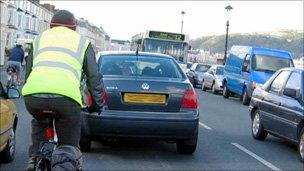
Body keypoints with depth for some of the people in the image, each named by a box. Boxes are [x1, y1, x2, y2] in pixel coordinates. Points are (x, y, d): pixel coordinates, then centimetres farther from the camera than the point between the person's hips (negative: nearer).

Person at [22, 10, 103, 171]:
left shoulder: (39, 38, 30)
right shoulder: (82, 42, 24)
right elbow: (94, 76, 21)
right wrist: (97, 104, 31)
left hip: (33, 95, 3)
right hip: (67, 96, -2)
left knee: (39, 123, 37)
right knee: (69, 146, 12)